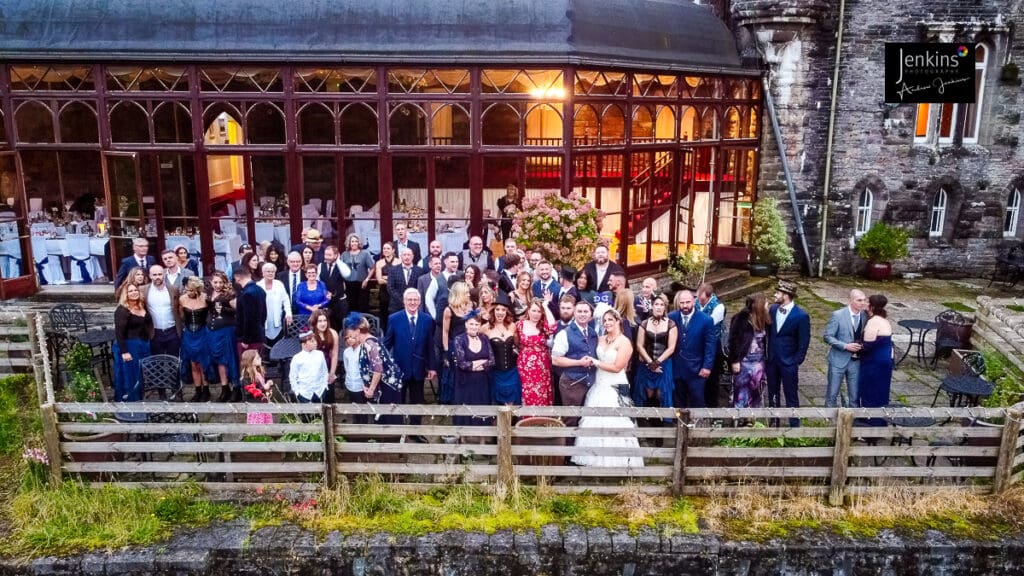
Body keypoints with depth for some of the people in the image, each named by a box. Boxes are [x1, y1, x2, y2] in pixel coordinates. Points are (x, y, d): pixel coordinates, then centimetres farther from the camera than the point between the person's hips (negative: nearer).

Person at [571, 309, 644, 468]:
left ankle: (616, 460, 7)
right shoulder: (602, 339, 10)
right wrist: (592, 362, -2)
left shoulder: (624, 342, -11)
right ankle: (597, 458, 21)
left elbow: (616, 367, -17)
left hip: (615, 389, -7)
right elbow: (597, 360, 19)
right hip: (599, 386, 7)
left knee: (612, 423, -4)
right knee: (595, 423, 11)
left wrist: (596, 362, -10)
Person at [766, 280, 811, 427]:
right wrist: (766, 354, 6)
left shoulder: (801, 315, -15)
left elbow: (804, 342, -10)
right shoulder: (773, 309, 0)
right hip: (771, 360, 5)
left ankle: (794, 425, 15)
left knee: (791, 396, 4)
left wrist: (797, 362, -9)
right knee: (772, 394, 15)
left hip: (788, 362, -5)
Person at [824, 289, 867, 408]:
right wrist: (845, 346, -20)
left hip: (856, 361, 3)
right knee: (832, 394, 5)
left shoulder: (865, 316, 1)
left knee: (855, 396, 9)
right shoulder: (837, 315, -10)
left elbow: (864, 337, 14)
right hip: (839, 360, -3)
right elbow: (828, 337, -10)